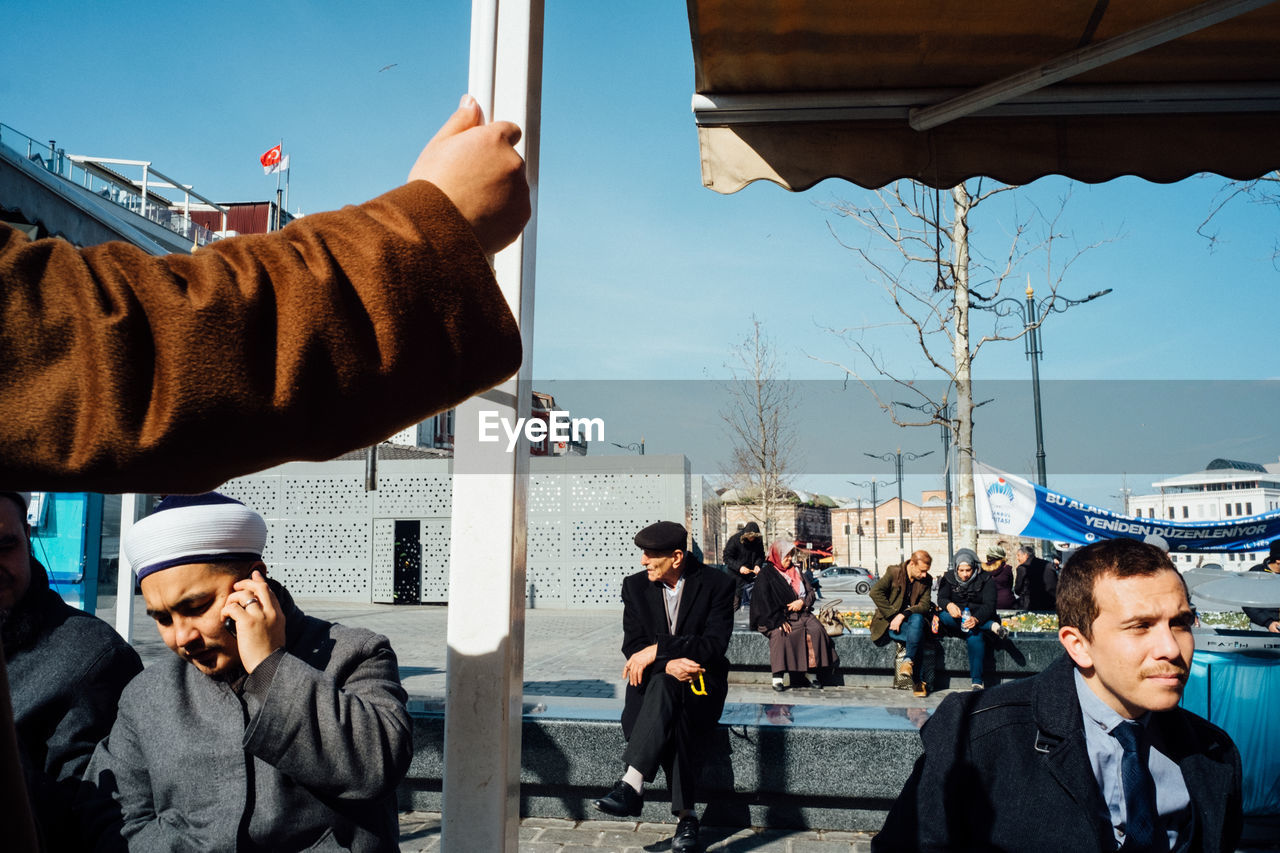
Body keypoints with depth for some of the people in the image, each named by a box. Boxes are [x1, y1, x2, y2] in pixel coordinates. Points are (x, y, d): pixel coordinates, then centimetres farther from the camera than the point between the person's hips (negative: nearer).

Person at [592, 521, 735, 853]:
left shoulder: (717, 584, -7)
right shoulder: (635, 586, 5)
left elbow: (715, 645, -16)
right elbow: (632, 645, -1)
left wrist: (656, 650, -22)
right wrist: (669, 663, -22)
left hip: (702, 680, -3)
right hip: (653, 680, 3)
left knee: (664, 687, -38)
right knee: (672, 717, -33)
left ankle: (632, 785, -48)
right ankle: (686, 815, -30)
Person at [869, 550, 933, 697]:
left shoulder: (926, 580, 5)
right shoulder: (894, 572, -5)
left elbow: (925, 605, -6)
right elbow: (875, 592, -15)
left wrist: (903, 615, -23)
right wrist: (892, 615, -19)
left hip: (911, 620, 3)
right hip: (888, 622, -3)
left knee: (917, 618, -35)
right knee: (919, 638, -30)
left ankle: (908, 661, -33)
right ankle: (918, 681, -23)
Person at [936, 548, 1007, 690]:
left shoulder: (986, 579, -2)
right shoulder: (949, 578, 5)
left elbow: (989, 604, -14)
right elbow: (941, 598, -8)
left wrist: (976, 619, -36)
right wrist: (949, 605, -34)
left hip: (980, 619, -2)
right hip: (955, 621, 2)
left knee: (975, 636, -36)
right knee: (943, 616, -32)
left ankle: (976, 682, -35)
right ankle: (993, 627, -31)